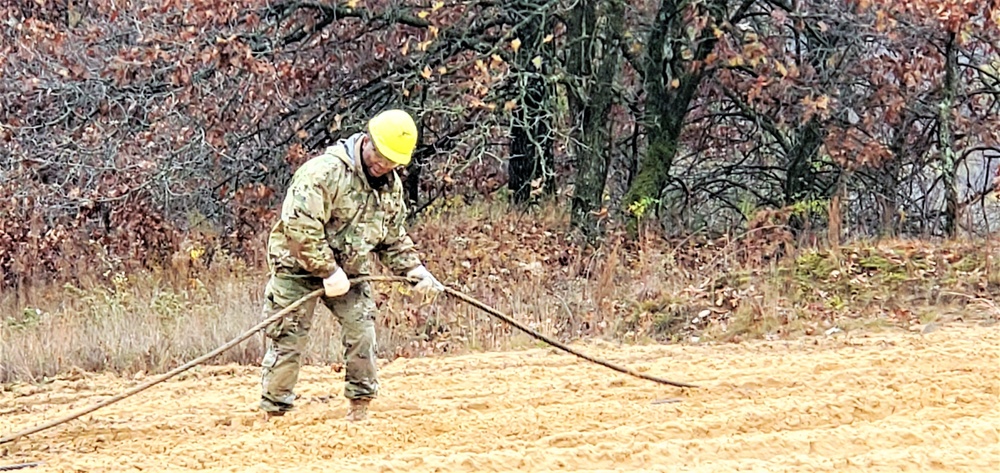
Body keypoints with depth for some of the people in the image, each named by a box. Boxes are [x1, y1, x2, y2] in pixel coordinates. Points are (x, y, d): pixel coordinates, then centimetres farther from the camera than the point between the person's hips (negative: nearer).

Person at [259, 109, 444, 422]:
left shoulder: (392, 187, 2)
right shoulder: (325, 171, -24)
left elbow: (394, 240, 14)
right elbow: (299, 225, -29)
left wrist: (416, 271, -2)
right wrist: (328, 271, -28)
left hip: (349, 271, 6)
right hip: (299, 267, -6)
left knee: (362, 334, -7)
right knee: (288, 341, -5)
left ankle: (360, 407, 6)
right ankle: (272, 414, 3)